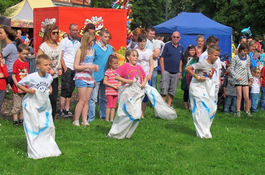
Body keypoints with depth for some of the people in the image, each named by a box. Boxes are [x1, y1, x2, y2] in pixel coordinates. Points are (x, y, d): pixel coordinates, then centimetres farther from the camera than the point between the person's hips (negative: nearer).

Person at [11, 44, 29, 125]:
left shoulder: (26, 63, 9)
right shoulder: (17, 63, -11)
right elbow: (13, 76, -13)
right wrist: (18, 86, -17)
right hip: (18, 89, -7)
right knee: (17, 105, 0)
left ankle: (21, 119, 25)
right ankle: (15, 120, 8)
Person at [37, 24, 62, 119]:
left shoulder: (59, 46, 7)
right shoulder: (43, 46, -11)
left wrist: (59, 68, 2)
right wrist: (48, 70, -17)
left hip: (55, 76, 5)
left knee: (53, 100, 6)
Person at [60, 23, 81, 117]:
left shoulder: (78, 43, 16)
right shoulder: (64, 41, 1)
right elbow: (61, 56, -4)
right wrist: (64, 68, -12)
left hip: (75, 69, 5)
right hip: (67, 68, -5)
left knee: (71, 90, 6)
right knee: (65, 89, -6)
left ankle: (67, 108, 10)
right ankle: (62, 110, -4)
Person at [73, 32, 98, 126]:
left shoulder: (92, 50, 12)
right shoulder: (80, 51, -7)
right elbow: (75, 66, -10)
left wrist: (95, 66, 6)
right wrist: (88, 66, -18)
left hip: (90, 77, 6)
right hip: (81, 77, -6)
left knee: (87, 100, 5)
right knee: (82, 100, -7)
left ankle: (84, 120, 8)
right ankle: (76, 121, 0)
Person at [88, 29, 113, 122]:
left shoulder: (110, 48, 10)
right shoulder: (94, 48, -6)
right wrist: (92, 77, -12)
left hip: (106, 76, 5)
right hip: (97, 77, -5)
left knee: (104, 98, 14)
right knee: (93, 98, -3)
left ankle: (103, 115, 24)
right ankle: (91, 117, 3)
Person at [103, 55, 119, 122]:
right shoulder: (108, 72, -9)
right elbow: (105, 82, -13)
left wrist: (119, 85, -4)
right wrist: (113, 86, -16)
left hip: (116, 91, 6)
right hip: (109, 91, -6)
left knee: (113, 106, 8)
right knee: (109, 105, -3)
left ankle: (112, 119, 13)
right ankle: (107, 119, 4)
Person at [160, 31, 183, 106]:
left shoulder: (181, 47, 10)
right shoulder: (167, 45, -4)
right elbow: (162, 58, -5)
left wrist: (180, 72, 12)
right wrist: (163, 70, -10)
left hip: (176, 73, 4)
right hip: (166, 71, -4)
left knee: (172, 91, 9)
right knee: (164, 90, -5)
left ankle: (169, 106, 18)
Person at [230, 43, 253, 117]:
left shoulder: (247, 57, 11)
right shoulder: (235, 58, -4)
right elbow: (231, 69, -4)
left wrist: (250, 77, 7)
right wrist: (237, 77, -14)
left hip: (245, 79, 4)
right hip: (238, 79, -4)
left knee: (247, 97, 0)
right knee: (239, 96, -3)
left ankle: (247, 111, 11)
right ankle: (238, 111, 6)